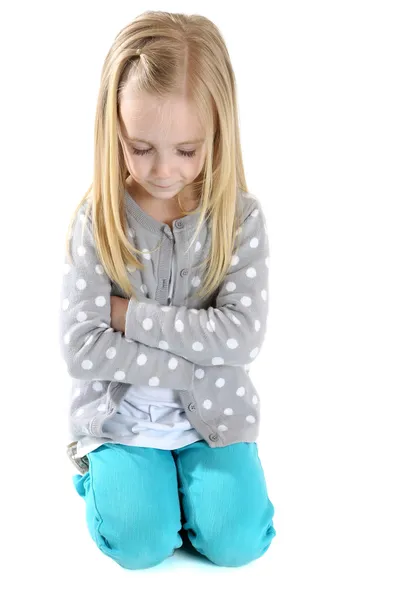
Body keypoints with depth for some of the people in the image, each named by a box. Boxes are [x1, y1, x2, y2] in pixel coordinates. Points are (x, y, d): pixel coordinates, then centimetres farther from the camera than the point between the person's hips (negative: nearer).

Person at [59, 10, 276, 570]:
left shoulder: (241, 218, -9)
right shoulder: (97, 221, -11)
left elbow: (242, 334, -18)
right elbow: (81, 346, -16)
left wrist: (129, 312, -19)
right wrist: (193, 365, -18)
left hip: (213, 412, 1)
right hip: (119, 414, 0)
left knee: (236, 541, -12)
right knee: (138, 543, -16)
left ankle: (189, 467, 16)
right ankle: (103, 467, 14)